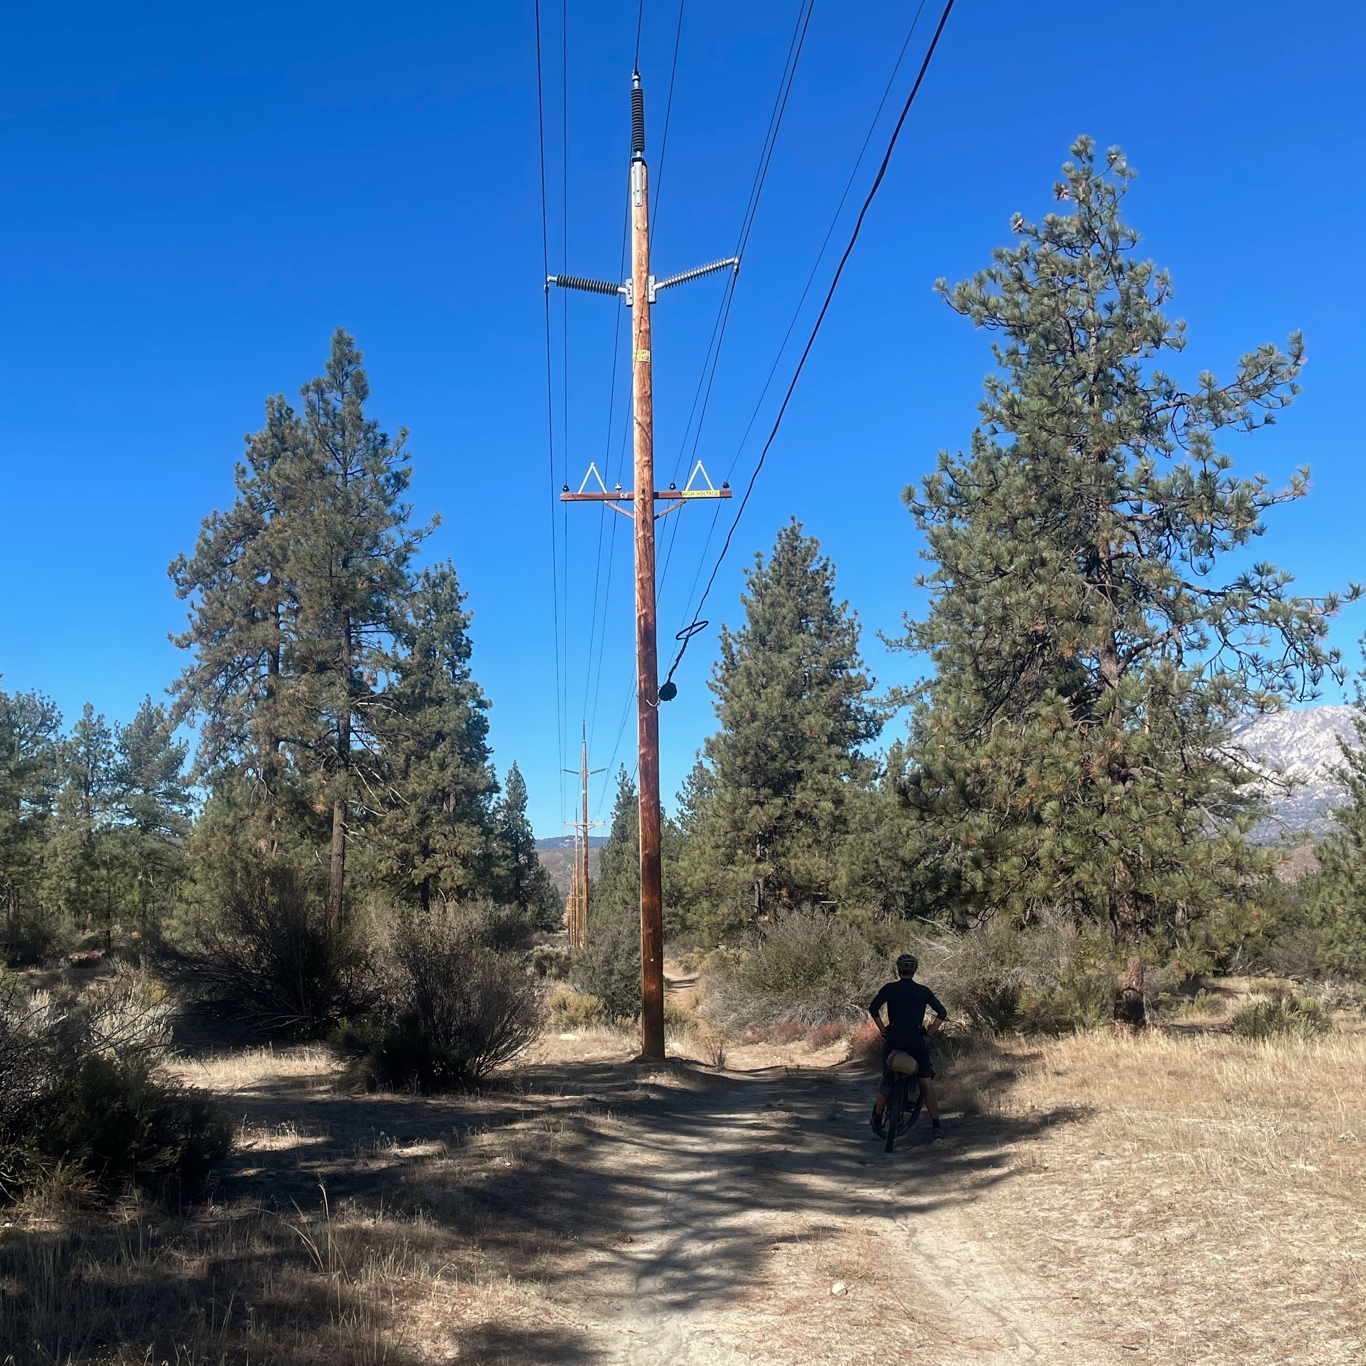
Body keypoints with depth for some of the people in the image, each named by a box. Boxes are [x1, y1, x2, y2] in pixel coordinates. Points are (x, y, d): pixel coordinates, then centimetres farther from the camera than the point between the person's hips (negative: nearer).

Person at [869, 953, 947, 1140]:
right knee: (927, 1084, 2)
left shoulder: (889, 989, 3)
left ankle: (877, 1122, 18)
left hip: (894, 1039, 0)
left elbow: (873, 1009, -7)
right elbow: (942, 1013, 1)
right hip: (917, 1041, 0)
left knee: (887, 1080, 12)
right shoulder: (923, 991, 5)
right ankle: (936, 1126, -3)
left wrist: (883, 1030, 2)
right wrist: (929, 1034, 6)